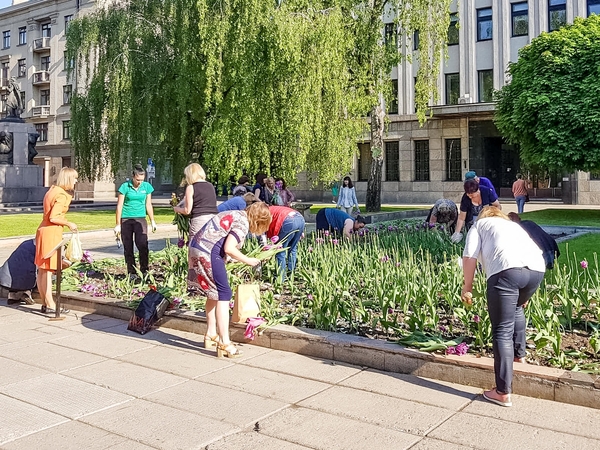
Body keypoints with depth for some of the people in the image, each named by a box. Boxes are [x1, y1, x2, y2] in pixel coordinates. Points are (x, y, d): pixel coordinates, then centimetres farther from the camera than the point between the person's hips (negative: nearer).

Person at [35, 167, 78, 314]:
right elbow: (53, 218, -22)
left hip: (43, 230, 9)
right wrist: (68, 223, -9)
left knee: (42, 270, 11)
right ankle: (50, 305, -1)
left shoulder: (53, 190, 13)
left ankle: (45, 303, 18)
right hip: (52, 232, -9)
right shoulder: (62, 195, -15)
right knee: (48, 270, -5)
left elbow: (50, 213, 11)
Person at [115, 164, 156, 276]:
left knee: (142, 245, -13)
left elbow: (148, 205, 12)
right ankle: (131, 273, 11)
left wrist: (152, 221, 13)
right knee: (128, 248, 4)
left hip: (140, 219, 1)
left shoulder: (147, 187, 3)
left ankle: (144, 271, -6)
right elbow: (119, 206, -1)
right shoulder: (125, 186, -5)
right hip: (125, 219, -1)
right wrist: (118, 225, -2)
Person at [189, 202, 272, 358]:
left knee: (214, 292, 19)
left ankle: (211, 335, 28)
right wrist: (248, 261, -5)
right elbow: (229, 248, -18)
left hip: (197, 246, 10)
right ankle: (224, 343, -7)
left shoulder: (236, 215, 19)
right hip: (208, 253, -10)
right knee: (223, 294, -7)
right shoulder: (243, 223, -9)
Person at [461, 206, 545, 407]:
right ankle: (519, 354, 47)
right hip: (537, 267, 6)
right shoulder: (514, 225, 41)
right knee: (516, 307, 34)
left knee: (502, 331, 0)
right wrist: (523, 295, 53)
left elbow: (470, 256, 9)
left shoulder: (479, 225, 27)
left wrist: (467, 287, 14)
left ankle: (503, 393, 0)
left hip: (506, 269, -5)